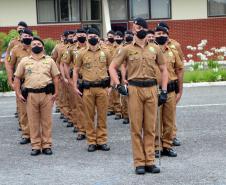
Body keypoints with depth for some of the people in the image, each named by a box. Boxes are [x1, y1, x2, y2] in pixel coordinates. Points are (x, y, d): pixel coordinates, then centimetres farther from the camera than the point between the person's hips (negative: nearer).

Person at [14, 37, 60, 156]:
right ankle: (35, 146, 10)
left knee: (46, 121, 3)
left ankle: (47, 145, 10)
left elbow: (55, 77, 7)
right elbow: (17, 78, 9)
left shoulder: (49, 60, 8)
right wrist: (18, 94, 1)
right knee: (33, 121, 3)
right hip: (31, 95, 0)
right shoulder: (24, 61, 7)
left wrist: (56, 92, -2)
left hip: (46, 94, 0)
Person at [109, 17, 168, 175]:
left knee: (150, 128, 4)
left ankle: (150, 162, 11)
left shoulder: (155, 49, 9)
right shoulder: (127, 49, 4)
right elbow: (112, 67, 8)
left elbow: (164, 70, 13)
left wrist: (164, 91, 6)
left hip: (151, 89, 2)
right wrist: (118, 85, -4)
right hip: (134, 90, -2)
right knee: (136, 127, 1)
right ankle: (139, 163, 7)